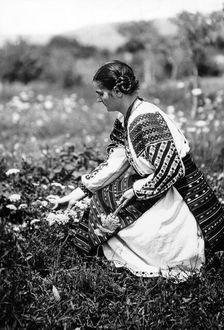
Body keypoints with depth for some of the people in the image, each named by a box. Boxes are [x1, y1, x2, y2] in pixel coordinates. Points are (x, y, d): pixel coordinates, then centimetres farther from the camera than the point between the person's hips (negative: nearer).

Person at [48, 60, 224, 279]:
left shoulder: (147, 119, -24)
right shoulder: (124, 120, 4)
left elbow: (171, 171, -26)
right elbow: (113, 164, 9)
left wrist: (136, 191, -16)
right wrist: (81, 191, 4)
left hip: (183, 194, -9)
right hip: (154, 191, 9)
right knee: (103, 197, 7)